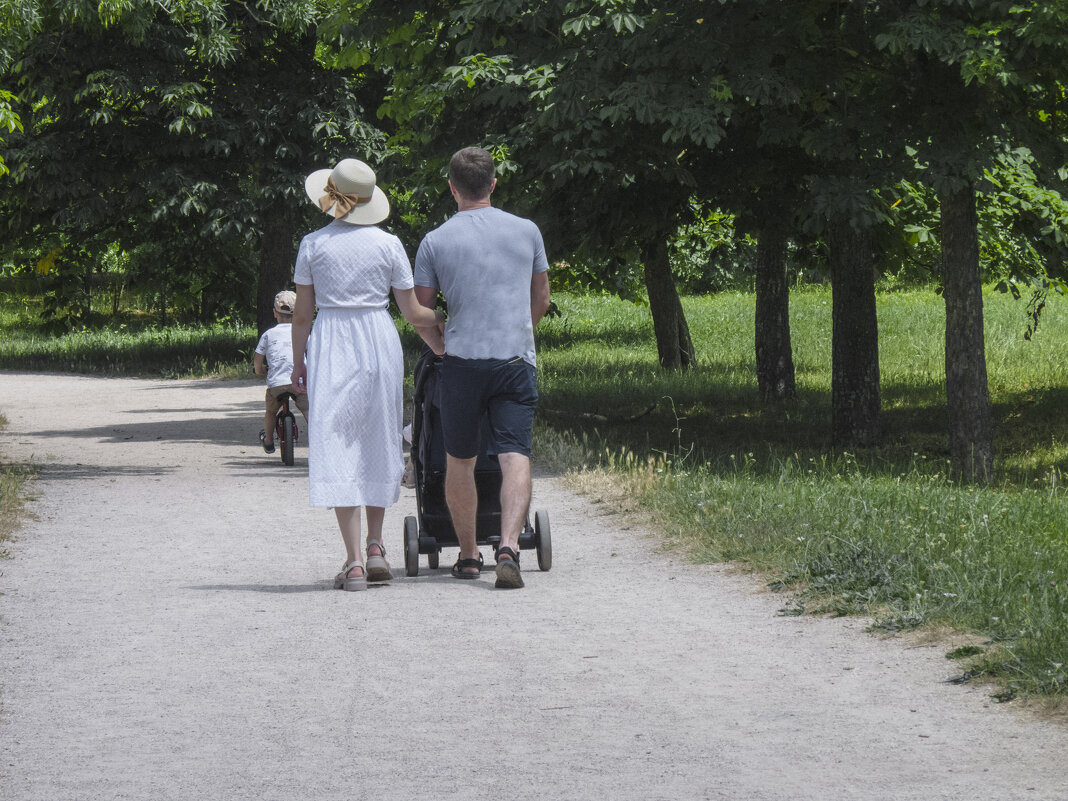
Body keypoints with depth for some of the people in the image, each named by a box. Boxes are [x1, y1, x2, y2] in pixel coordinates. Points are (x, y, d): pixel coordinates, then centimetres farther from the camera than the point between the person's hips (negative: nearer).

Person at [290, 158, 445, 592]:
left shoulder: (313, 245, -2)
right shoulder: (388, 245, -1)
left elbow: (302, 314, 1)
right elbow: (413, 313, 2)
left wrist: (298, 362, 13)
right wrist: (451, 320, 19)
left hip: (330, 348, -1)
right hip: (379, 344, 1)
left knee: (338, 447, 0)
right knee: (378, 443, 17)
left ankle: (354, 561, -6)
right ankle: (375, 548, 15)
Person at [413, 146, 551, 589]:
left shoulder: (435, 241, 2)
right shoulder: (526, 231, 7)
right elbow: (541, 299, 19)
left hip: (463, 359, 0)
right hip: (517, 358, 0)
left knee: (460, 460, 13)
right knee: (515, 456, -6)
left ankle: (468, 554, 19)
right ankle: (508, 545, -25)